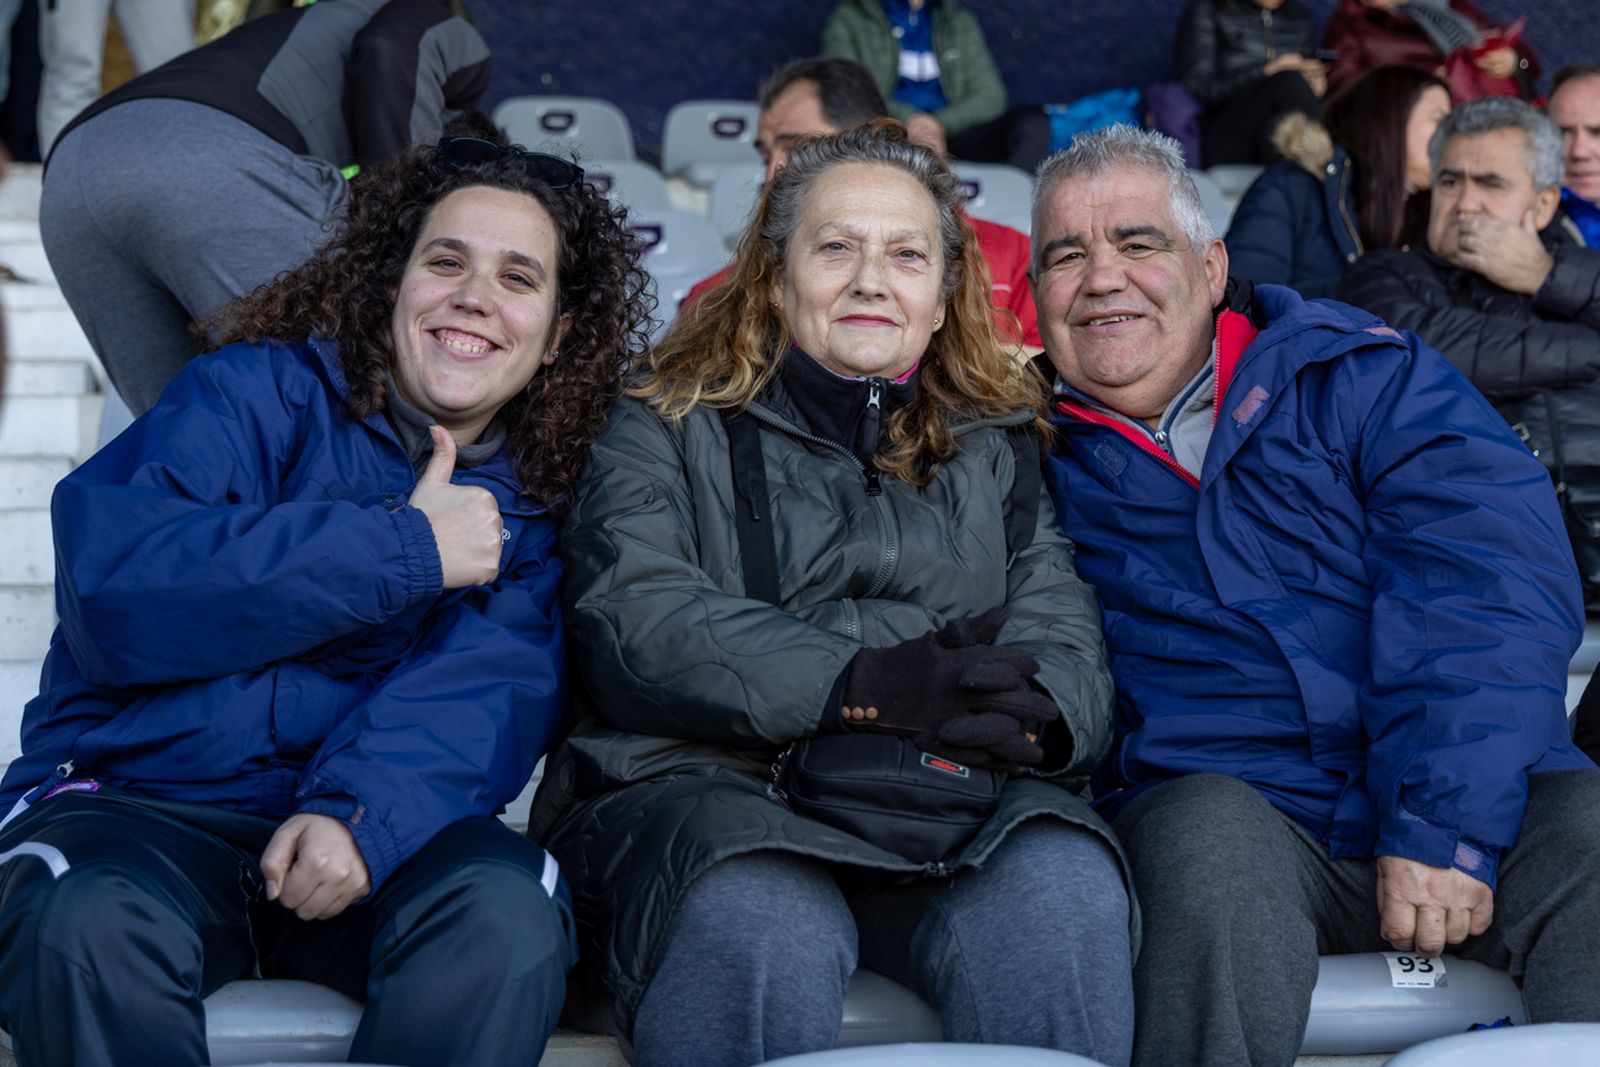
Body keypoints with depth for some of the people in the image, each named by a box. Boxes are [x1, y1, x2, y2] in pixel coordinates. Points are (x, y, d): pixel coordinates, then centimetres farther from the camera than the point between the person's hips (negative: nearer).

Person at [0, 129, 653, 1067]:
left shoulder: (541, 499, 11)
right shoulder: (256, 392, 3)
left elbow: (488, 690, -7)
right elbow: (111, 581, -15)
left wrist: (363, 814, -28)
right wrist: (402, 549, -14)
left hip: (380, 828, 2)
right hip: (140, 805, -1)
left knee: (505, 908, -30)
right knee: (88, 922, -34)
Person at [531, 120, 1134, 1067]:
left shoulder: (998, 444, 24)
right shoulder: (672, 428, 14)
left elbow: (1068, 646, 10)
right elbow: (634, 626, -4)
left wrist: (1035, 716, -16)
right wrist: (863, 684, -18)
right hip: (709, 785, -2)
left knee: (1066, 889, -32)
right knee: (761, 930, -36)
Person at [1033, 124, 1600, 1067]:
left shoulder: (1361, 372, 8)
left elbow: (1497, 577, -6)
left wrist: (1444, 823, -17)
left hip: (1474, 804, 0)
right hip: (1225, 802, 0)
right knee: (1210, 842, -33)